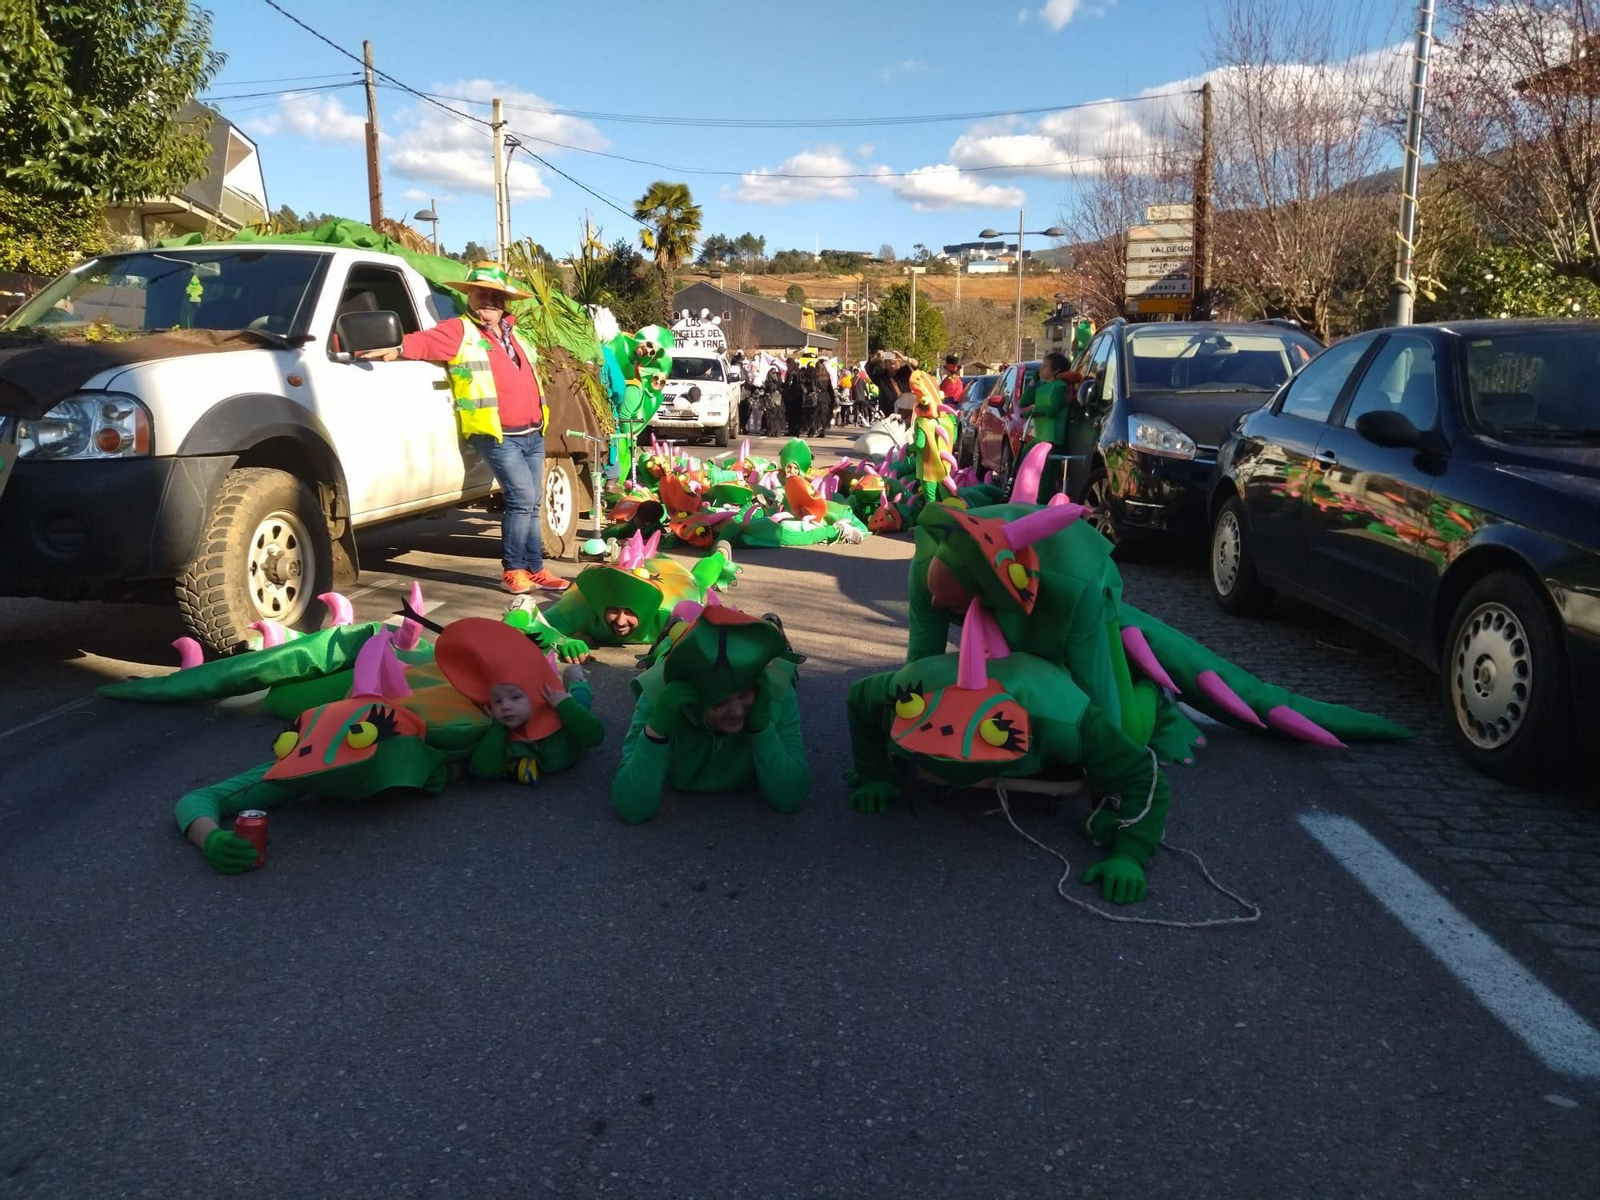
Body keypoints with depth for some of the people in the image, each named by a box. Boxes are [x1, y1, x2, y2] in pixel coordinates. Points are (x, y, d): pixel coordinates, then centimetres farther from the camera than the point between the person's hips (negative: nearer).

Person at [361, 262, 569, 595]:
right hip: (499, 436, -7)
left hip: (533, 433, 7)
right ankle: (513, 569, -2)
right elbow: (427, 340, -21)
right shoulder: (460, 331, -3)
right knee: (522, 498, -14)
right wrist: (399, 349, -38)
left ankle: (535, 569, 18)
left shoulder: (513, 334, 18)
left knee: (532, 503, 10)